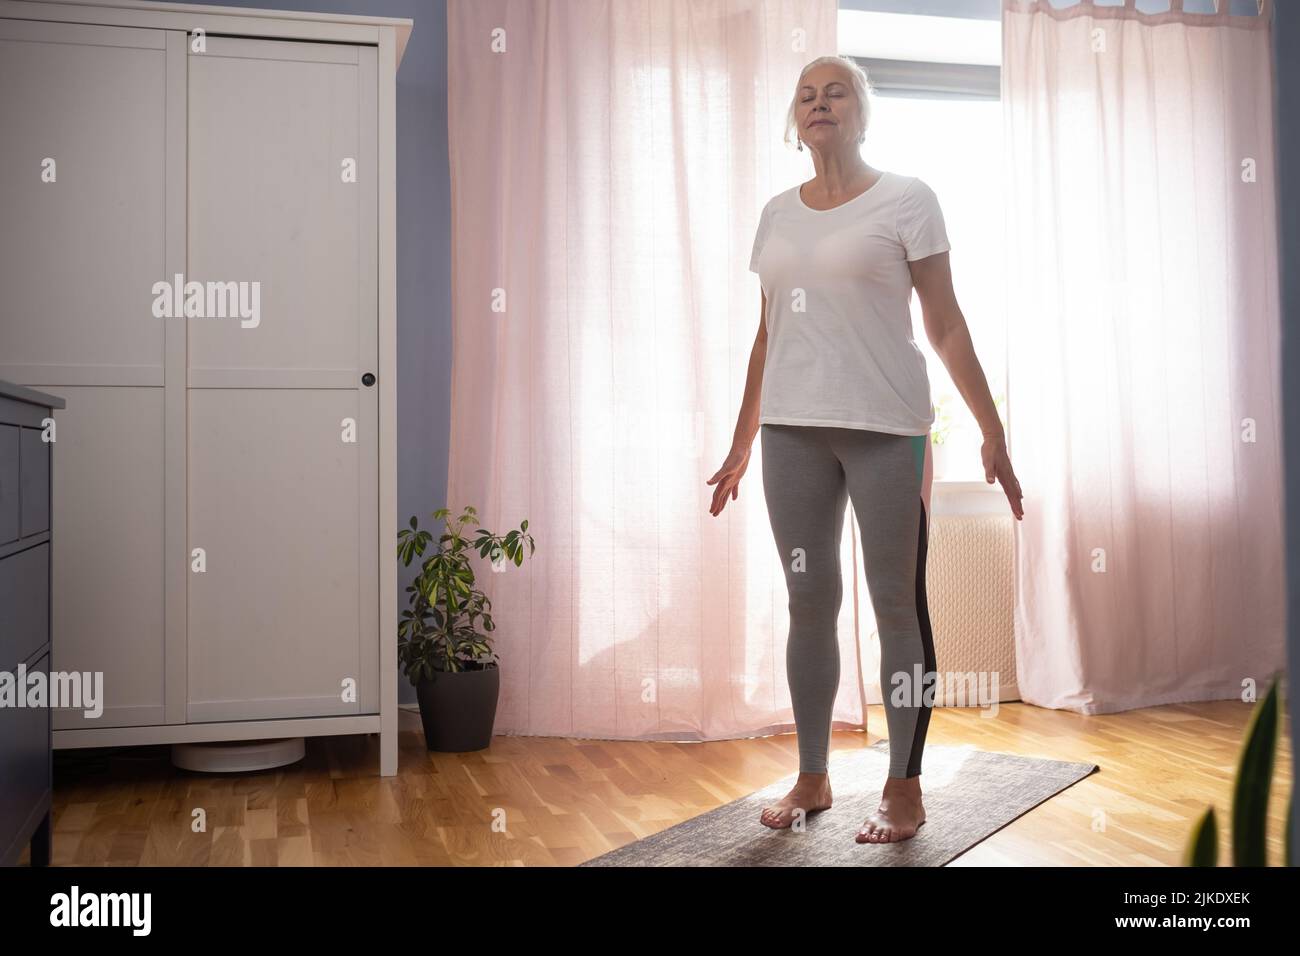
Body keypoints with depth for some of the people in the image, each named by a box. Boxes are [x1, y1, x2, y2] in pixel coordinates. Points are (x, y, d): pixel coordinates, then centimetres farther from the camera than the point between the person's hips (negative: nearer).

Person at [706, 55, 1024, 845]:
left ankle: (905, 788, 11)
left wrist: (993, 432, -7)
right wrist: (741, 445, 16)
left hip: (886, 425, -4)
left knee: (898, 603, 0)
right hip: (793, 428, 4)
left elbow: (946, 324, -1)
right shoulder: (777, 214, 14)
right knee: (810, 602, 8)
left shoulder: (906, 198, 2)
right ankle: (813, 777, 20)